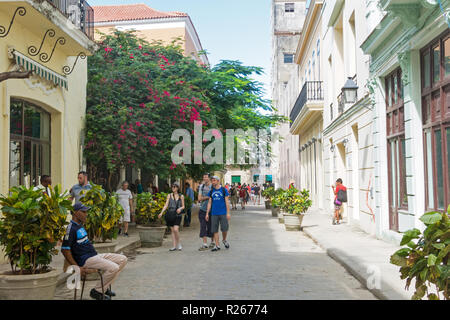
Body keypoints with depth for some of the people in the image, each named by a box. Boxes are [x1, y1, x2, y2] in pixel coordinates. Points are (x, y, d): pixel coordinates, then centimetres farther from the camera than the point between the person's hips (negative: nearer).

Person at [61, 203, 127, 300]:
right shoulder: (71, 228, -12)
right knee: (113, 268, -26)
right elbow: (65, 250, -18)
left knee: (122, 259, 2)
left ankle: (105, 287, 5)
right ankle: (97, 291, -6)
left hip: (95, 255, 10)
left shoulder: (80, 226, 19)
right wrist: (77, 267, -19)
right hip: (86, 259, -10)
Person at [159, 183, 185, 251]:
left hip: (177, 215, -2)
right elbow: (166, 205, 5)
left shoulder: (181, 196, 7)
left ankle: (178, 244, 2)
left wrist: (180, 208, -13)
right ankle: (174, 246, 7)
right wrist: (161, 213, -7)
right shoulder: (169, 196, 10)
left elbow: (183, 206, 10)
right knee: (172, 230, 3)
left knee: (176, 229, -17)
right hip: (170, 214, 2)